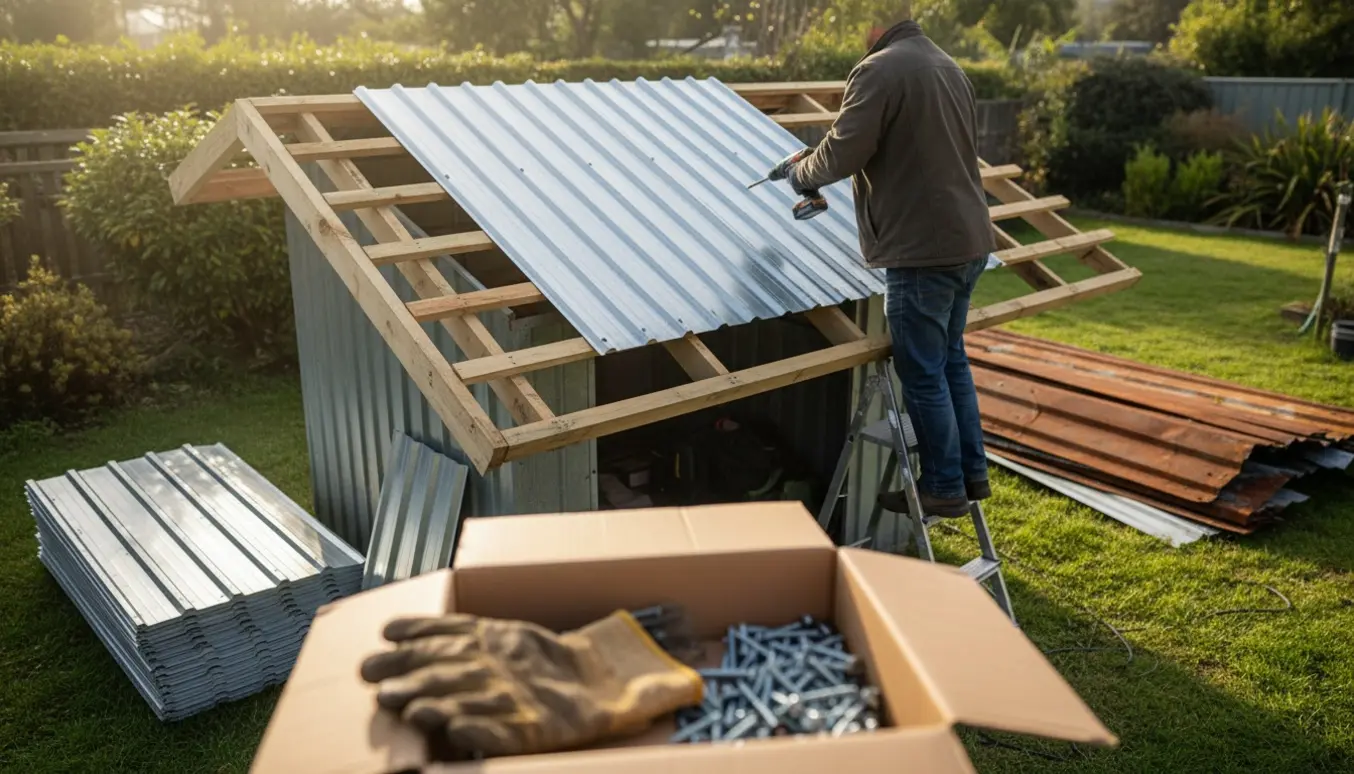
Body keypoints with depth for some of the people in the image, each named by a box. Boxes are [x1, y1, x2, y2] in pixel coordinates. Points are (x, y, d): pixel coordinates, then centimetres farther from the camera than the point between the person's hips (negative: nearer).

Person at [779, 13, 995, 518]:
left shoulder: (879, 69, -13)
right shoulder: (947, 65, 16)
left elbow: (843, 154, -17)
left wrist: (801, 173, 3)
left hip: (923, 249, -9)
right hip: (969, 240, 9)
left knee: (922, 372, 3)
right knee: (950, 358, 20)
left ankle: (944, 487, 14)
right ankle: (972, 472, 29)